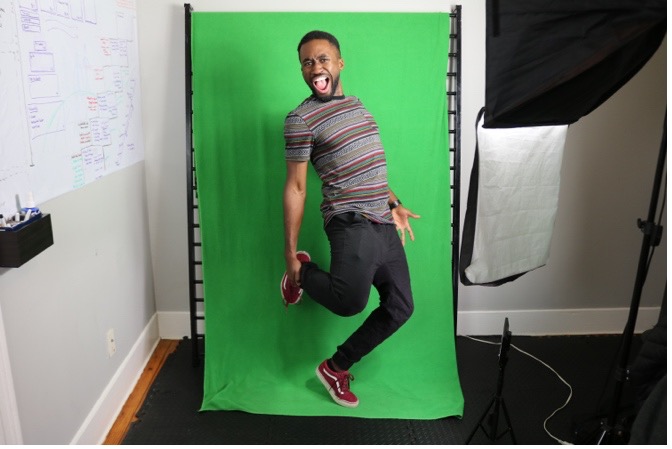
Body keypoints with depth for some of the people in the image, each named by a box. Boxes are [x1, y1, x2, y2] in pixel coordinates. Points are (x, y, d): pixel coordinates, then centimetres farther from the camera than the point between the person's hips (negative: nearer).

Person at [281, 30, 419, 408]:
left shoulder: (358, 106, 16)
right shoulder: (301, 119, -6)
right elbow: (295, 188, -7)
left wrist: (394, 205, 19)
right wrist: (290, 253, -7)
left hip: (384, 225, 8)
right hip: (351, 222, -7)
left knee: (400, 307, 8)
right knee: (351, 302, -29)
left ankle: (335, 368, 21)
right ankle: (302, 274, 5)